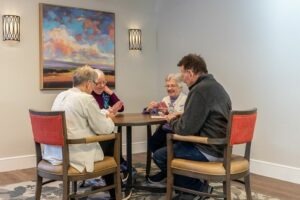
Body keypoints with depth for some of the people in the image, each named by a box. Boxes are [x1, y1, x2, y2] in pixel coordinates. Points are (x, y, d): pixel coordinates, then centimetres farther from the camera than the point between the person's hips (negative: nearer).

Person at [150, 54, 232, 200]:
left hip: (208, 151, -10)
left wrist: (173, 120, -2)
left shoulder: (200, 90, -21)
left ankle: (199, 187, 10)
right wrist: (180, 117, 9)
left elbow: (186, 129, -22)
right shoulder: (215, 86, 10)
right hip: (219, 145, 10)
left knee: (159, 156, 0)